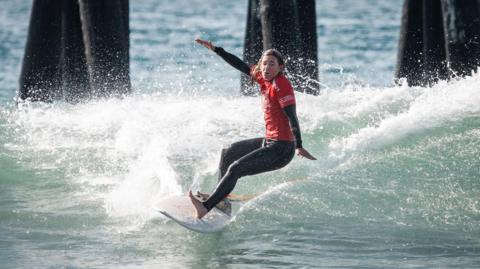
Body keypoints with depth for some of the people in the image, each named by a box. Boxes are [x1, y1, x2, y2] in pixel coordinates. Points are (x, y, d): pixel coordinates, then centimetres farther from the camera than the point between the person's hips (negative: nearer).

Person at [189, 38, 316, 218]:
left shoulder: (281, 85, -18)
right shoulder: (264, 79, 6)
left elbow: (292, 117, -24)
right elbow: (240, 65, 16)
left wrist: (299, 146, -31)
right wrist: (215, 49, 17)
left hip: (281, 149, -10)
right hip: (269, 142, 10)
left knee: (236, 168, -19)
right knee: (228, 153, 25)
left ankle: (206, 207, -22)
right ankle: (220, 196, 34)